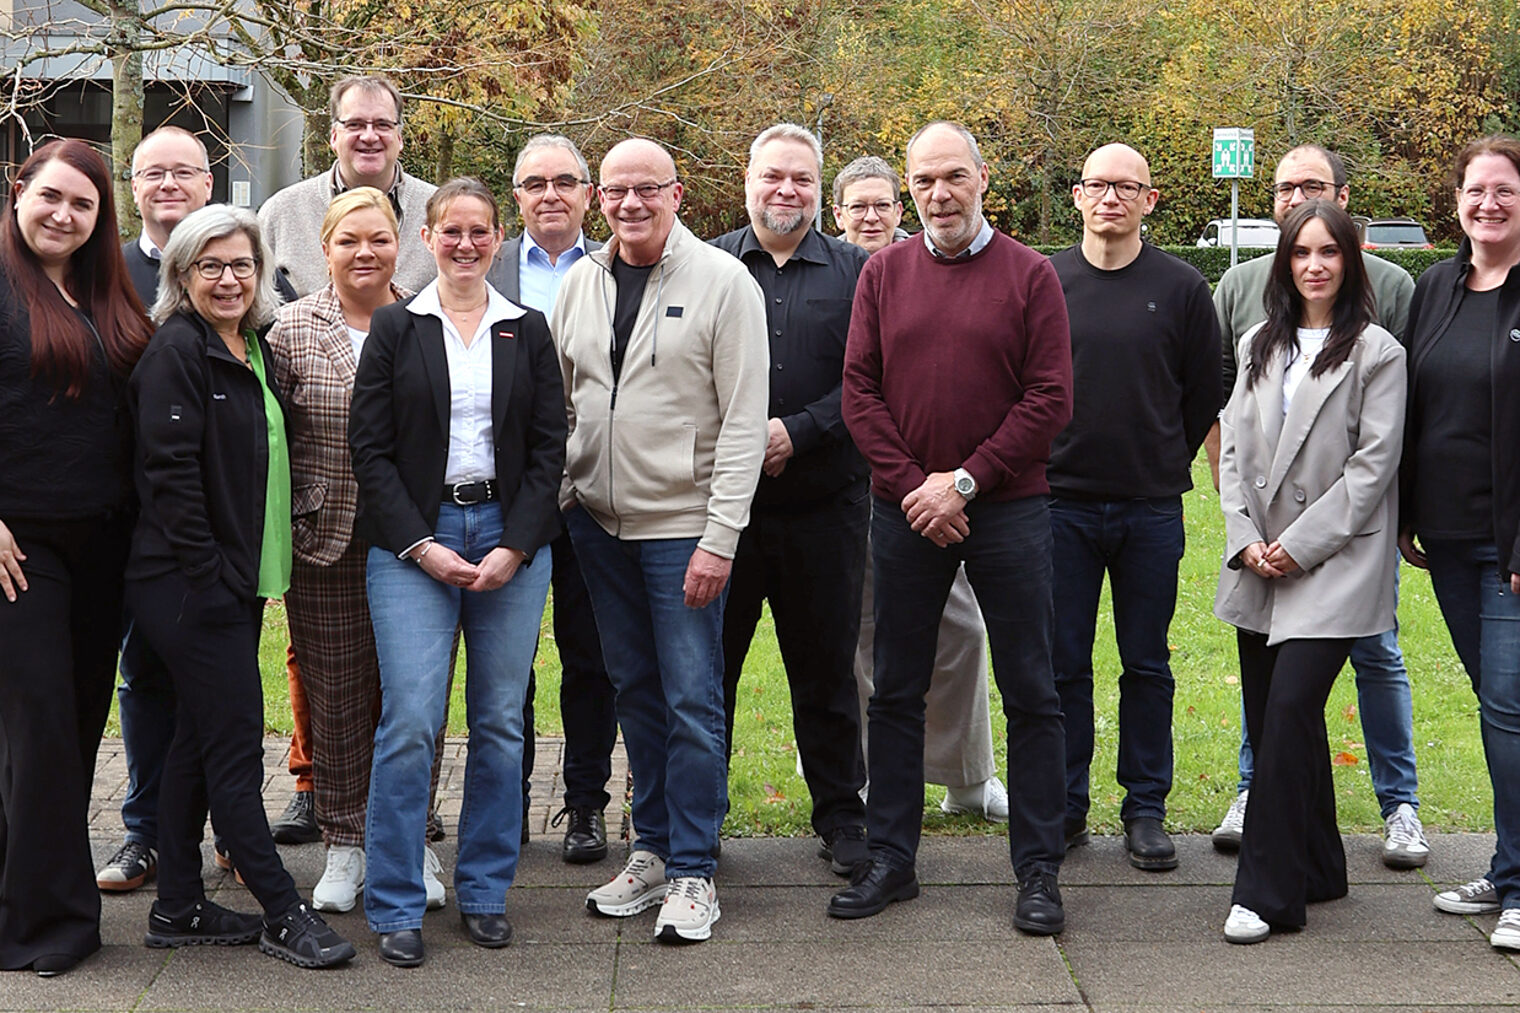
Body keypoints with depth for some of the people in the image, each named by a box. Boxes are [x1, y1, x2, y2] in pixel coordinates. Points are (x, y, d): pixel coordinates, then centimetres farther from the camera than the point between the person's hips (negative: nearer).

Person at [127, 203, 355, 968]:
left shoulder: (253, 349, 13)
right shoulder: (177, 348, -11)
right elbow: (171, 472, -17)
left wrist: (253, 573, 13)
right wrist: (208, 574, -19)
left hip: (235, 581, 9)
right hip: (190, 583, -9)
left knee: (200, 740, 13)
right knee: (235, 746, -4)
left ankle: (179, 908, 21)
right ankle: (283, 914, 1)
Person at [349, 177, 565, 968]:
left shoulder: (528, 332, 9)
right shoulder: (394, 328, 5)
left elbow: (550, 449, 6)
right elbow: (370, 449, 0)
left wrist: (515, 547, -6)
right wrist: (422, 546, -9)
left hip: (512, 539, 2)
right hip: (412, 542, -2)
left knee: (501, 723, 5)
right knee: (409, 723, -8)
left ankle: (485, 893, 17)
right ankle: (395, 907, 2)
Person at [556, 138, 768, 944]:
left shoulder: (724, 282, -8)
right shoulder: (582, 280, 7)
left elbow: (744, 421, -11)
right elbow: (557, 398, 15)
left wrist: (720, 537, -16)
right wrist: (555, 499, 5)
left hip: (683, 524, -5)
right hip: (598, 519, 5)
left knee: (691, 700, -3)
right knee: (635, 689, 13)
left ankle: (693, 872, 7)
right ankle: (653, 849, 24)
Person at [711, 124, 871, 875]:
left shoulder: (855, 271, 5)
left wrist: (797, 432, -14)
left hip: (824, 505, 0)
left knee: (827, 668, 8)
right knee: (707, 663, 6)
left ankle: (841, 818, 21)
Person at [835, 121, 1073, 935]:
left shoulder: (1028, 274, -1)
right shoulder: (884, 273, 6)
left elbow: (1050, 398, -6)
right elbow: (860, 390, 3)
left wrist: (964, 480, -12)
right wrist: (912, 485, -8)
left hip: (1008, 510, -2)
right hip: (904, 512, 2)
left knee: (1029, 692, 3)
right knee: (896, 691, 9)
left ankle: (1038, 869, 13)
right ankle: (890, 859, 20)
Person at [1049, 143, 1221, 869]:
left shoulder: (1181, 288, 3)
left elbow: (1205, 393, 10)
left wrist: (1163, 465, 9)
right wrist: (1041, 464, 6)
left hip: (1151, 509, 0)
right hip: (1061, 502, 0)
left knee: (1147, 665, 7)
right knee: (1062, 665, 5)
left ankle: (1146, 809, 16)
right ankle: (1064, 807, 16)